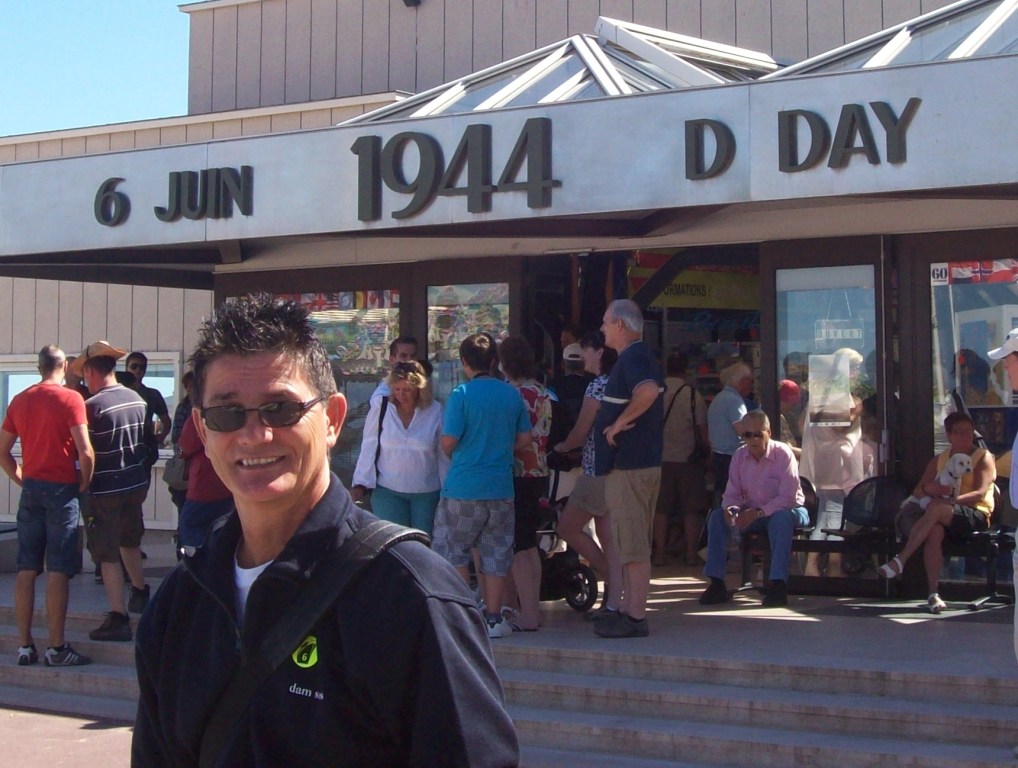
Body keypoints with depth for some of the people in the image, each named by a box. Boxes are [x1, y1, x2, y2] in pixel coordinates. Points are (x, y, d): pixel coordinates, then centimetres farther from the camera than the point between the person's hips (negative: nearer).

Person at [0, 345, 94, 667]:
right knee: (58, 570, -3)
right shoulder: (70, 399, -8)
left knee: (26, 568, 8)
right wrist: (84, 483, 0)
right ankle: (56, 648, -2)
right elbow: (85, 451, -15)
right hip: (62, 489, -5)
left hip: (31, 488, 5)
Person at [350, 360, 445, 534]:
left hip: (427, 493, 1)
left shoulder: (435, 411, -6)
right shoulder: (380, 407, -8)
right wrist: (360, 484, -9)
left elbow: (443, 455, 1)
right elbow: (369, 448, -4)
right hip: (388, 490, -1)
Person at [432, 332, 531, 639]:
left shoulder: (461, 394, -10)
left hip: (463, 487, -4)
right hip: (501, 487, 4)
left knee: (453, 551, 8)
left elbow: (448, 442, -11)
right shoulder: (512, 395, 4)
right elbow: (524, 439, 10)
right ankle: (493, 618, 13)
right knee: (496, 554, 10)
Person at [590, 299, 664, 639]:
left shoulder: (633, 359, -16)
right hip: (640, 461, 11)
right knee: (631, 543, 15)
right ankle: (629, 609, 22)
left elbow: (648, 390, -36)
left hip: (629, 466, -11)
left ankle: (635, 617, -6)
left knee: (632, 544, -8)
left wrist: (619, 422, -25)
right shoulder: (639, 357, 18)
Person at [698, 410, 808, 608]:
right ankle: (716, 583, -16)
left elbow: (788, 497, -23)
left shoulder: (783, 453, -18)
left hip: (788, 511, -5)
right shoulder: (739, 455, -3)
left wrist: (758, 512, -34)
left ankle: (778, 585, -38)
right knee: (717, 516, -17)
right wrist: (730, 508, -24)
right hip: (752, 513, 5)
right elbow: (732, 493, 1)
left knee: (781, 518, -39)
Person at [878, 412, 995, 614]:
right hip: (943, 517, 4)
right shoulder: (939, 460, 22)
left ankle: (900, 560, -37)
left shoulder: (983, 457, 8)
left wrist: (951, 500, -24)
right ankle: (933, 593, -40)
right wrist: (929, 488, -12)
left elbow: (981, 493, -9)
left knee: (936, 507, -36)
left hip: (976, 515, -4)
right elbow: (918, 491, 14)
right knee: (934, 530, -35)